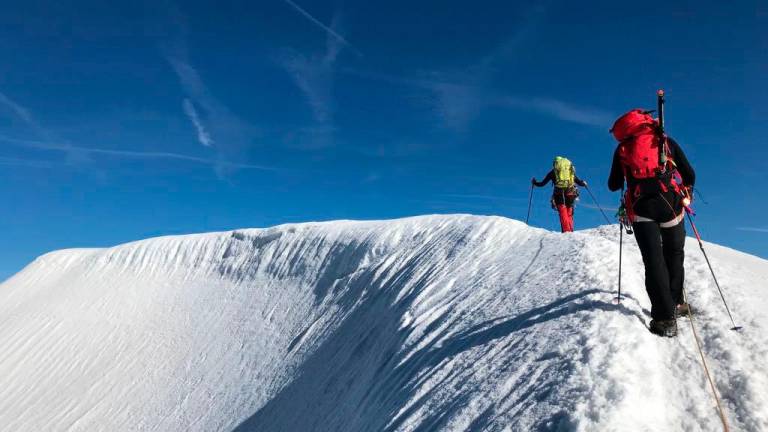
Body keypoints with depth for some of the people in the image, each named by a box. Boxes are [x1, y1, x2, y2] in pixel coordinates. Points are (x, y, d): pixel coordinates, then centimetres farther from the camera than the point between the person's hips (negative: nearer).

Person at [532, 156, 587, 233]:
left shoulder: (553, 172, 15)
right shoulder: (571, 170, 21)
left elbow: (542, 183, 15)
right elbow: (579, 182, 25)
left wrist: (534, 182, 34)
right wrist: (584, 183, 47)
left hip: (559, 193, -2)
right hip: (570, 193, 2)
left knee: (563, 214, -8)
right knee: (569, 214, 10)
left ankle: (566, 231, -24)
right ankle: (570, 231, 1)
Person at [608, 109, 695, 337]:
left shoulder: (621, 149, 11)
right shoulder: (666, 142, 12)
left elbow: (614, 186, 14)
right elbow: (689, 175, 11)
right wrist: (686, 194, 30)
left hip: (641, 210, -1)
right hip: (671, 205, 1)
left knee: (654, 261, 0)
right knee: (674, 255, 18)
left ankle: (665, 317, -7)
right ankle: (676, 303, 24)